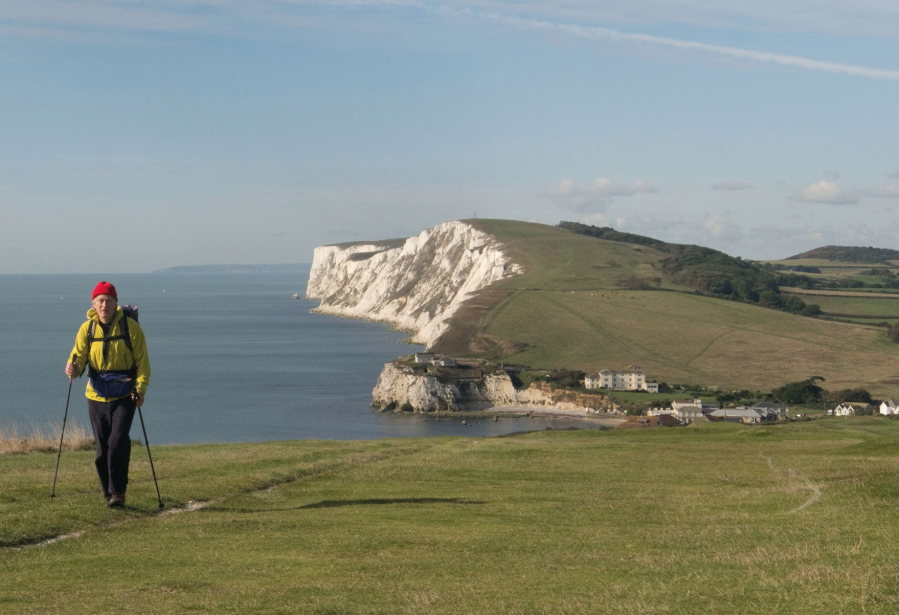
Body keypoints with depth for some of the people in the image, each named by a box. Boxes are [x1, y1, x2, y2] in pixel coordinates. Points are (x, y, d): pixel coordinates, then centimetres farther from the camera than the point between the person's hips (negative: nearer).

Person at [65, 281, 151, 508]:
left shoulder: (130, 327, -5)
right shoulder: (87, 329, 2)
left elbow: (142, 361, -2)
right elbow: (79, 356, -1)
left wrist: (141, 388, -15)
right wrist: (73, 368, -25)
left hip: (124, 396, -3)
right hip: (97, 396, 3)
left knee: (118, 442, -16)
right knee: (103, 448, 7)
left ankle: (118, 491, -7)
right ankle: (109, 493, 20)